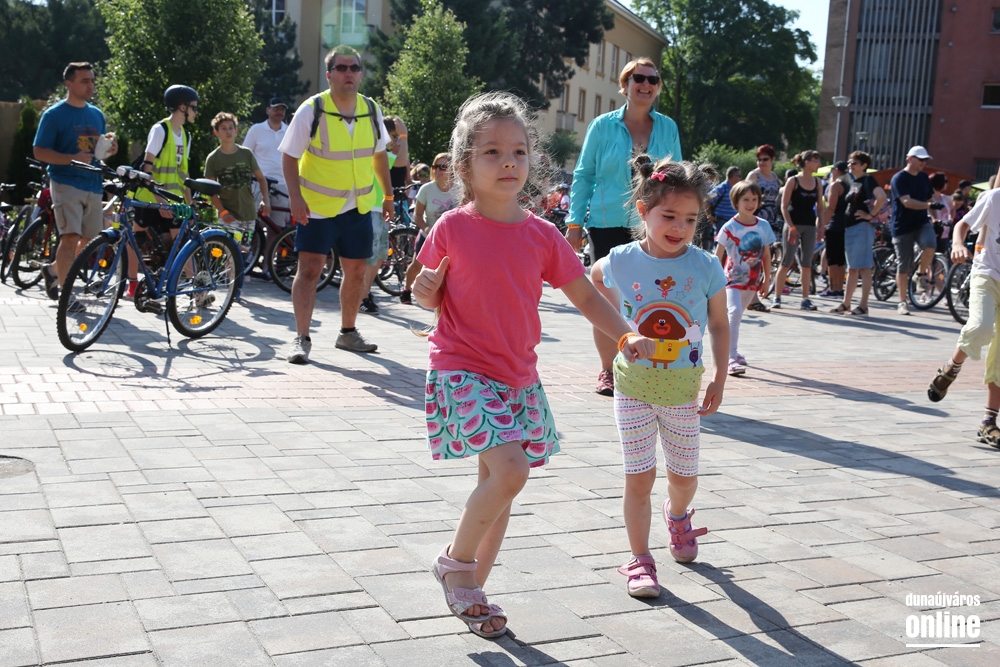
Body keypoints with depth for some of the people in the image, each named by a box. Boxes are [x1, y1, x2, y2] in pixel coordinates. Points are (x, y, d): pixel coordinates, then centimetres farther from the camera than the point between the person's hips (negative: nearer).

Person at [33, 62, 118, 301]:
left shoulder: (97, 114, 15)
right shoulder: (54, 114, -3)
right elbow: (39, 152, -7)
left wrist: (109, 147, -1)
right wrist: (73, 158, -21)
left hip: (93, 185, 6)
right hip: (67, 184, -6)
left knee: (89, 241, 9)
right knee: (70, 237, -16)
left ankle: (53, 270, 32)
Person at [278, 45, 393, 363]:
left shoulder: (372, 110, 0)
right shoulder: (312, 110, -12)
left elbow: (379, 154, 14)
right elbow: (289, 156, -10)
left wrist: (388, 195, 14)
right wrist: (296, 198, -20)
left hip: (359, 207, 5)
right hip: (317, 206, -4)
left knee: (355, 270, 11)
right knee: (309, 269, -7)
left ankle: (348, 333, 27)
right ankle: (301, 338, -2)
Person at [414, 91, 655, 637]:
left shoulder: (542, 235, 1)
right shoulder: (451, 228, -6)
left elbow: (585, 295, 8)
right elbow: (430, 299, 6)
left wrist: (627, 336, -5)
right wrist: (426, 292, -17)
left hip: (517, 376, 5)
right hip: (461, 370, -5)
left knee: (496, 486, 11)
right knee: (510, 470, -21)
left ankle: (472, 590, 29)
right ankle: (455, 562, 3)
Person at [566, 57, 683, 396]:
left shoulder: (667, 128, 8)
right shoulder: (603, 125, 2)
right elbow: (584, 175, 5)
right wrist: (575, 223, 0)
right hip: (608, 225, -1)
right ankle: (608, 371, 14)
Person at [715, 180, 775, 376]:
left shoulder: (764, 226, 1)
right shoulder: (729, 227, -11)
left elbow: (766, 255, 8)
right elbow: (718, 256, -7)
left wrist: (766, 279, 8)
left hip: (753, 280, 5)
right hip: (733, 279, -4)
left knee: (736, 315, 18)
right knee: (734, 312, -21)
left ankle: (732, 351, 36)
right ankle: (732, 358, -22)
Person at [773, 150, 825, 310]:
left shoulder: (817, 182, 9)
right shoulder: (793, 181, -5)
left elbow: (820, 207, 13)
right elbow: (784, 206, -7)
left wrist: (821, 227, 4)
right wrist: (791, 227, -15)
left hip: (810, 227, 5)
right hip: (793, 225, -5)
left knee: (806, 265, 6)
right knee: (786, 263, -4)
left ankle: (805, 300, 11)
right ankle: (777, 298, 2)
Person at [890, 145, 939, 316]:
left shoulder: (924, 177, 10)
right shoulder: (899, 178, -10)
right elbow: (907, 202, -22)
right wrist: (929, 205, -34)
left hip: (922, 223, 4)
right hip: (903, 227, -4)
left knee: (930, 245, -29)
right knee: (904, 266, -1)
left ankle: (922, 273, -2)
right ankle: (902, 302, 10)